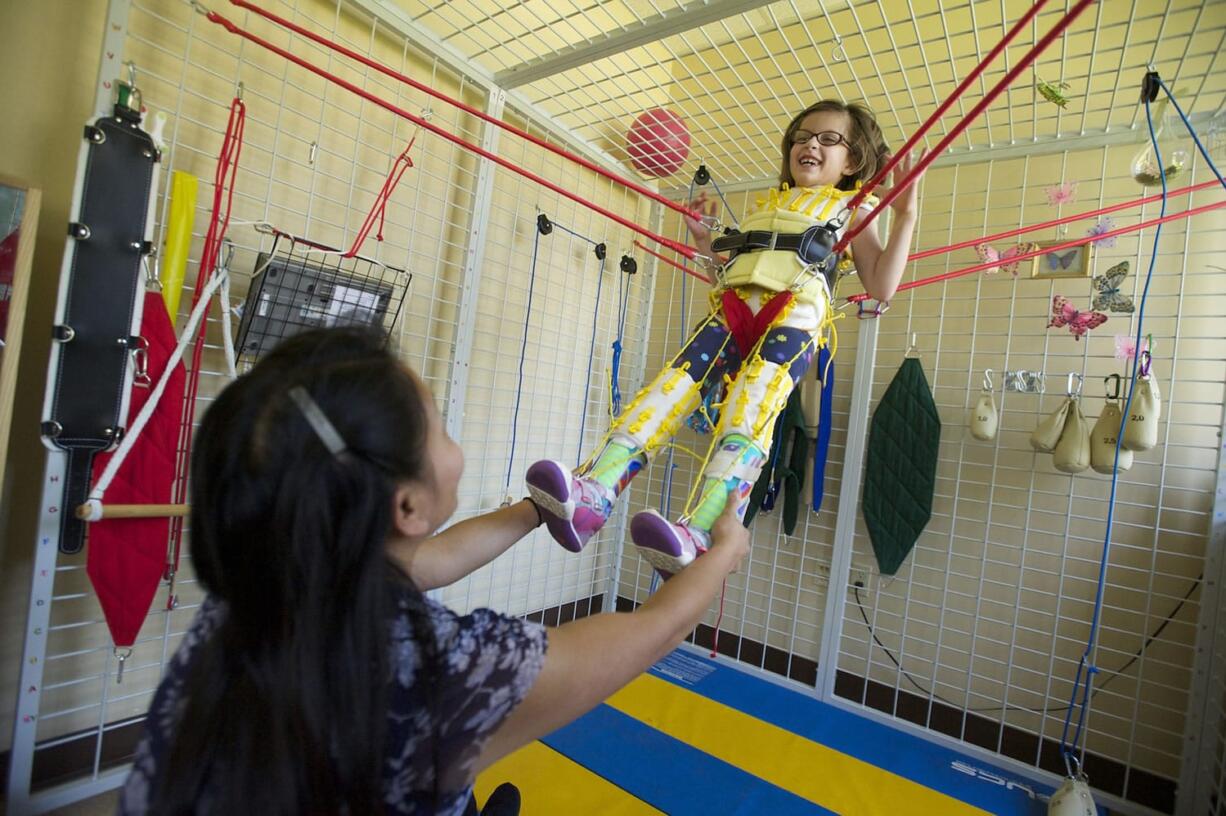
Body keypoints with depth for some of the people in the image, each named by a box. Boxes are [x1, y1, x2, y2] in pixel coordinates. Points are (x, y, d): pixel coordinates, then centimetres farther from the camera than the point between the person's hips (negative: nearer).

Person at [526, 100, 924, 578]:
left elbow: (881, 287, 12)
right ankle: (592, 495, -40)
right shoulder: (766, 204, 37)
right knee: (676, 381, -24)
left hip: (796, 311, -3)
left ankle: (697, 536, -49)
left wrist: (905, 215, 8)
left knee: (751, 406, -33)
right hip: (734, 307, 4)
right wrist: (707, 244, 33)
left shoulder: (850, 211, 25)